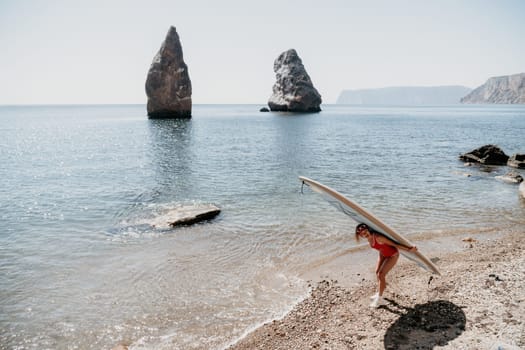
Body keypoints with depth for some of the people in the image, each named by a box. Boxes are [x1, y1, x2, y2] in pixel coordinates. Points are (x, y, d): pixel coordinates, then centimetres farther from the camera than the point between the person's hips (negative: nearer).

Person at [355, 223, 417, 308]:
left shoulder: (378, 237, -38)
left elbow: (393, 244, -30)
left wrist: (408, 249, -22)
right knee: (377, 272, 16)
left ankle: (379, 299, 7)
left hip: (392, 255, -8)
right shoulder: (369, 237, -14)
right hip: (383, 254, 8)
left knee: (381, 274, -10)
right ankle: (379, 293, 40)